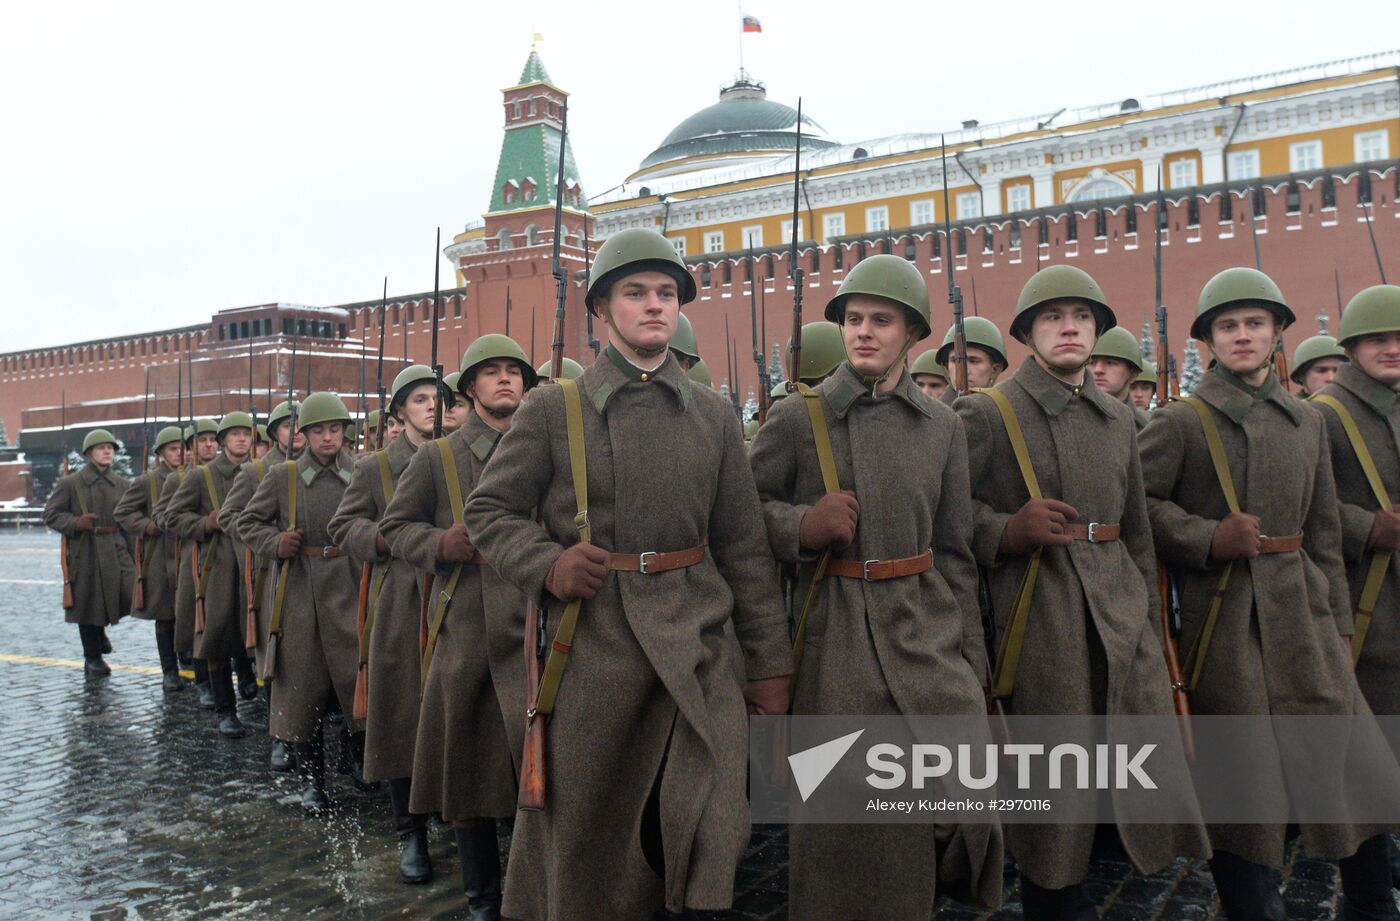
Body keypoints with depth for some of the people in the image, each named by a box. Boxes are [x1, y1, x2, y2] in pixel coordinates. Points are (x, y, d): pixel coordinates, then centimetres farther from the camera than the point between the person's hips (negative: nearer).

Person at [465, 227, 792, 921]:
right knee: (581, 834, 10)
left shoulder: (715, 416, 9)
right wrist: (546, 564, -14)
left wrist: (769, 662, 6)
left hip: (696, 649, 2)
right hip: (589, 647, -1)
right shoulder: (553, 409, 3)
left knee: (706, 833, 1)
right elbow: (488, 510, 6)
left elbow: (744, 548, 9)